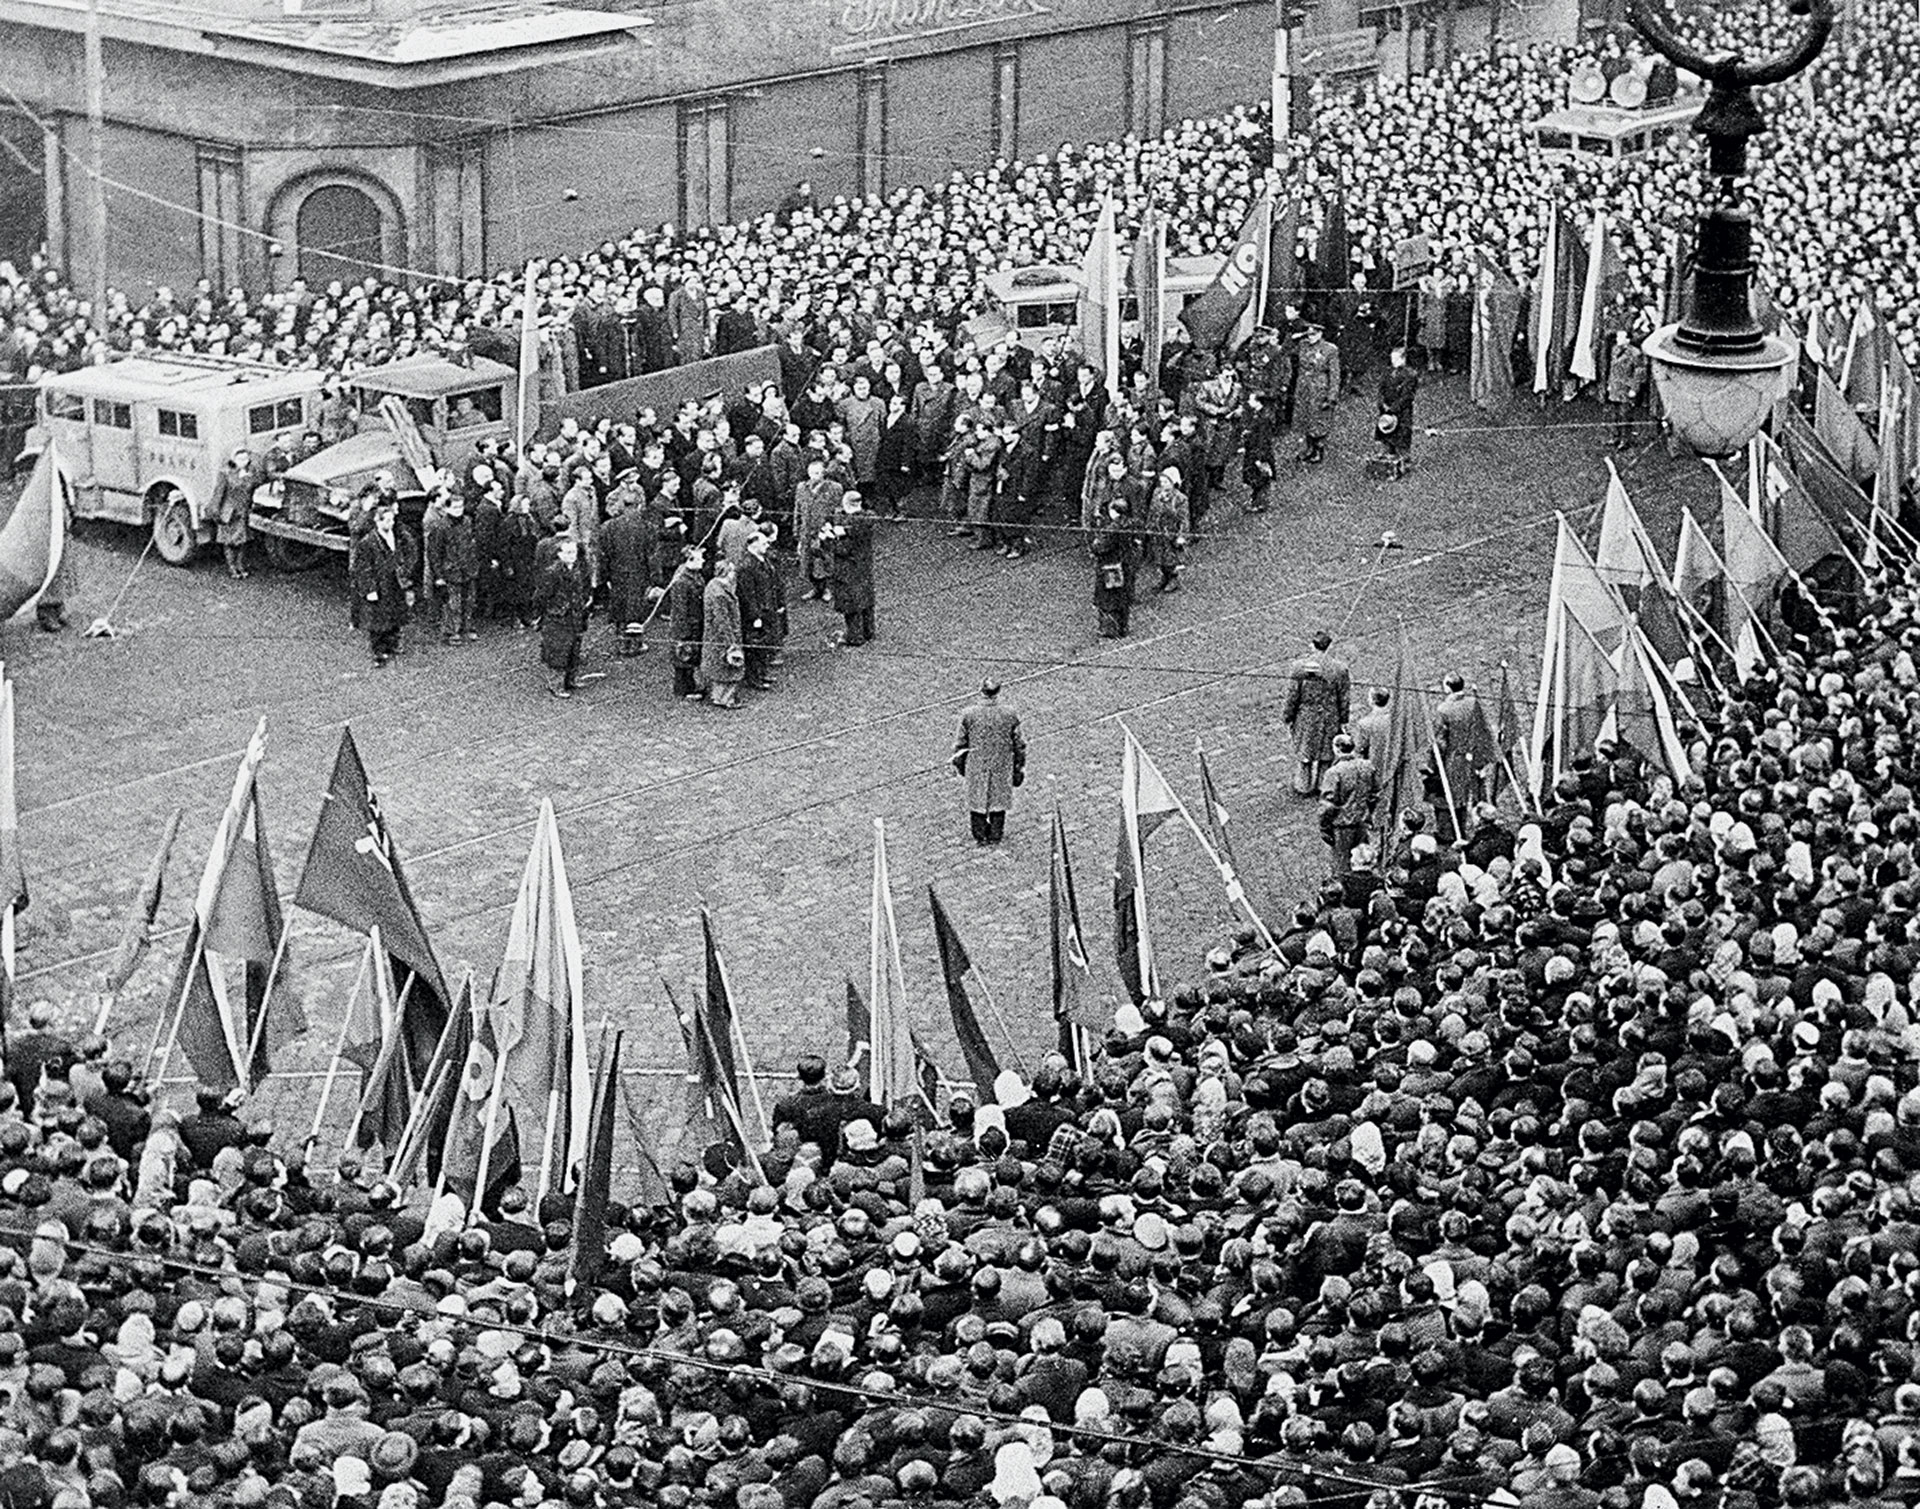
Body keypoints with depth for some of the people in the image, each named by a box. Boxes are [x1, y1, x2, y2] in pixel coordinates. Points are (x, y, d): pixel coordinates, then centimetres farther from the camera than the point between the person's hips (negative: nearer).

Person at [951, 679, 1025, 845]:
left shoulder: (969, 714, -12)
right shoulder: (1010, 714, -9)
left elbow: (960, 743, -3)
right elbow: (1019, 744, -1)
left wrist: (958, 763, 13)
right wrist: (1019, 767, 10)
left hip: (976, 766, -1)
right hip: (1002, 766, 1)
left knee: (977, 800, 14)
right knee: (999, 799, 15)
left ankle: (980, 835, 22)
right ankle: (995, 835, 22)